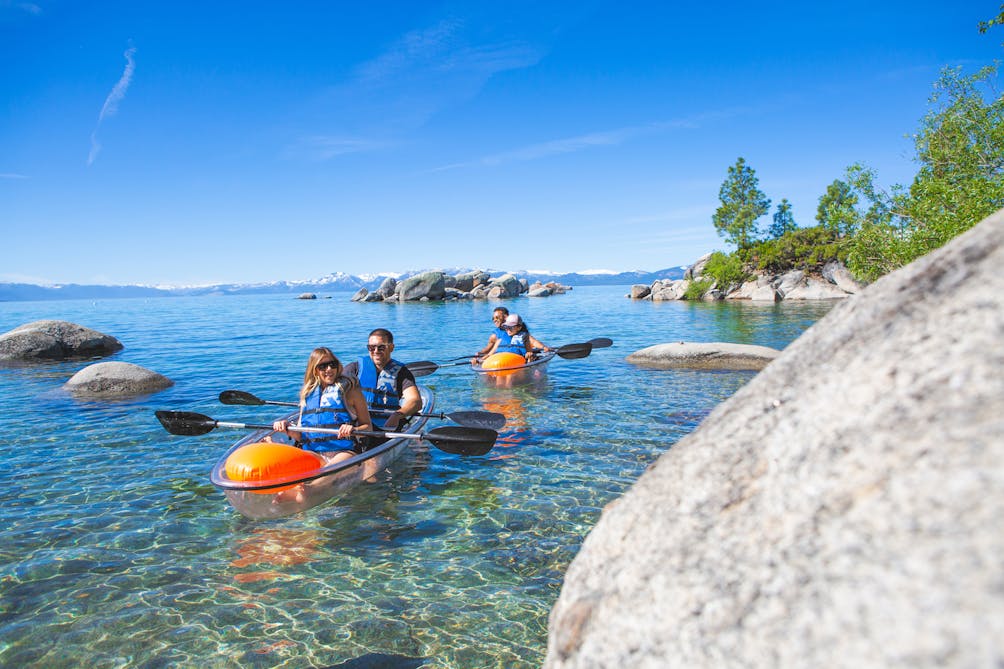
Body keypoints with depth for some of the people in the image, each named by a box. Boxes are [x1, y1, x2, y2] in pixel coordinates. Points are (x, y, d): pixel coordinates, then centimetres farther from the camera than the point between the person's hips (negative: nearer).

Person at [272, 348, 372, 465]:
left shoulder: (350, 390, 5)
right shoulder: (307, 394, 16)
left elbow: (368, 427, 5)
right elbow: (301, 436, 19)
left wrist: (353, 430, -16)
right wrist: (288, 429, -2)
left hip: (343, 452, -3)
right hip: (312, 453, 3)